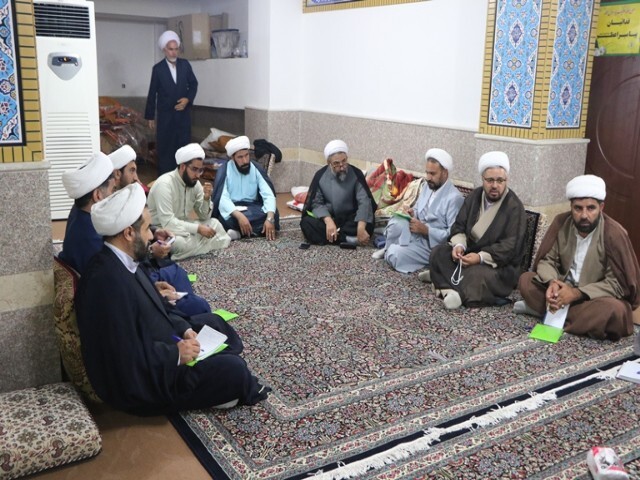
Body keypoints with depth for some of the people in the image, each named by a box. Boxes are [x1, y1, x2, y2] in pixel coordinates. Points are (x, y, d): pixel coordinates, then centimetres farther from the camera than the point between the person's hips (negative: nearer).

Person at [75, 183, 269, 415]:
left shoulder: (118, 263, -2)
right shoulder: (107, 283, -32)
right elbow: (129, 360, -32)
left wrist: (183, 330, 0)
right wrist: (176, 354, -20)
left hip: (147, 351, 10)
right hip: (138, 381, -10)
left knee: (213, 323, 19)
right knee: (232, 370, -12)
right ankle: (245, 390, 22)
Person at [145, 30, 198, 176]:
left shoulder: (185, 64, 3)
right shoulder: (158, 68, -3)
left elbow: (194, 84, 9)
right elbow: (152, 93, 1)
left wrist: (188, 99, -10)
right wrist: (150, 116, 2)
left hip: (184, 112, 2)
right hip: (165, 114, -2)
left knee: (184, 145, 6)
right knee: (165, 147, 1)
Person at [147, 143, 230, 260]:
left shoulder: (195, 183, -2)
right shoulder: (164, 184, -24)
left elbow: (204, 217, 3)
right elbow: (167, 222, -32)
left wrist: (206, 198, -17)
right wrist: (198, 228, -32)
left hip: (183, 226, 7)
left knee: (214, 223, -9)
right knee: (182, 243, -35)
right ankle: (215, 241, -12)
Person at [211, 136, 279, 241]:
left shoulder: (256, 169, -3)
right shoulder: (224, 171, -11)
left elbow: (269, 195, -13)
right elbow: (222, 199, -24)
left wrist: (270, 218, -32)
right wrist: (239, 216, -41)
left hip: (252, 208, 3)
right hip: (232, 210, -3)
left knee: (273, 214, -29)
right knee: (227, 219, -39)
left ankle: (238, 232, -28)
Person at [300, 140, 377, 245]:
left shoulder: (356, 174, -11)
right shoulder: (320, 176, -7)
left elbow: (364, 201, -21)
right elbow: (316, 203, -11)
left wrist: (361, 228, -38)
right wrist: (328, 221, -32)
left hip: (350, 218, -1)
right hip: (328, 217, 1)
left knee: (367, 226, -32)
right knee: (306, 223, -28)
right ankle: (346, 238, -31)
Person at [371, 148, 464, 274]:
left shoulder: (454, 198, -18)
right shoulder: (426, 186, 7)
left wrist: (426, 230, -25)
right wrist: (412, 214, -5)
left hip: (432, 245, -6)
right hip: (416, 234, 6)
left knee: (396, 255, -28)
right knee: (397, 222, -29)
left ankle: (390, 252, 8)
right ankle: (388, 249, -2)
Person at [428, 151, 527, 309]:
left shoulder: (514, 207, -14)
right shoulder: (475, 196, 5)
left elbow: (511, 246, -20)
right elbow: (459, 225, 8)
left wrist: (481, 257, -30)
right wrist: (459, 245, -15)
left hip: (501, 264, -6)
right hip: (471, 251, 6)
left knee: (475, 274, -37)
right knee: (438, 252, -16)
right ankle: (451, 290, -32)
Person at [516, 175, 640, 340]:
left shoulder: (614, 234, -19)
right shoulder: (561, 222, -9)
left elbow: (616, 283, -18)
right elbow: (547, 260, -4)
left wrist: (577, 293, -28)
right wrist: (552, 282, -27)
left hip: (595, 297, -3)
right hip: (564, 288, 3)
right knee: (525, 280, -13)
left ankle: (545, 309, -25)